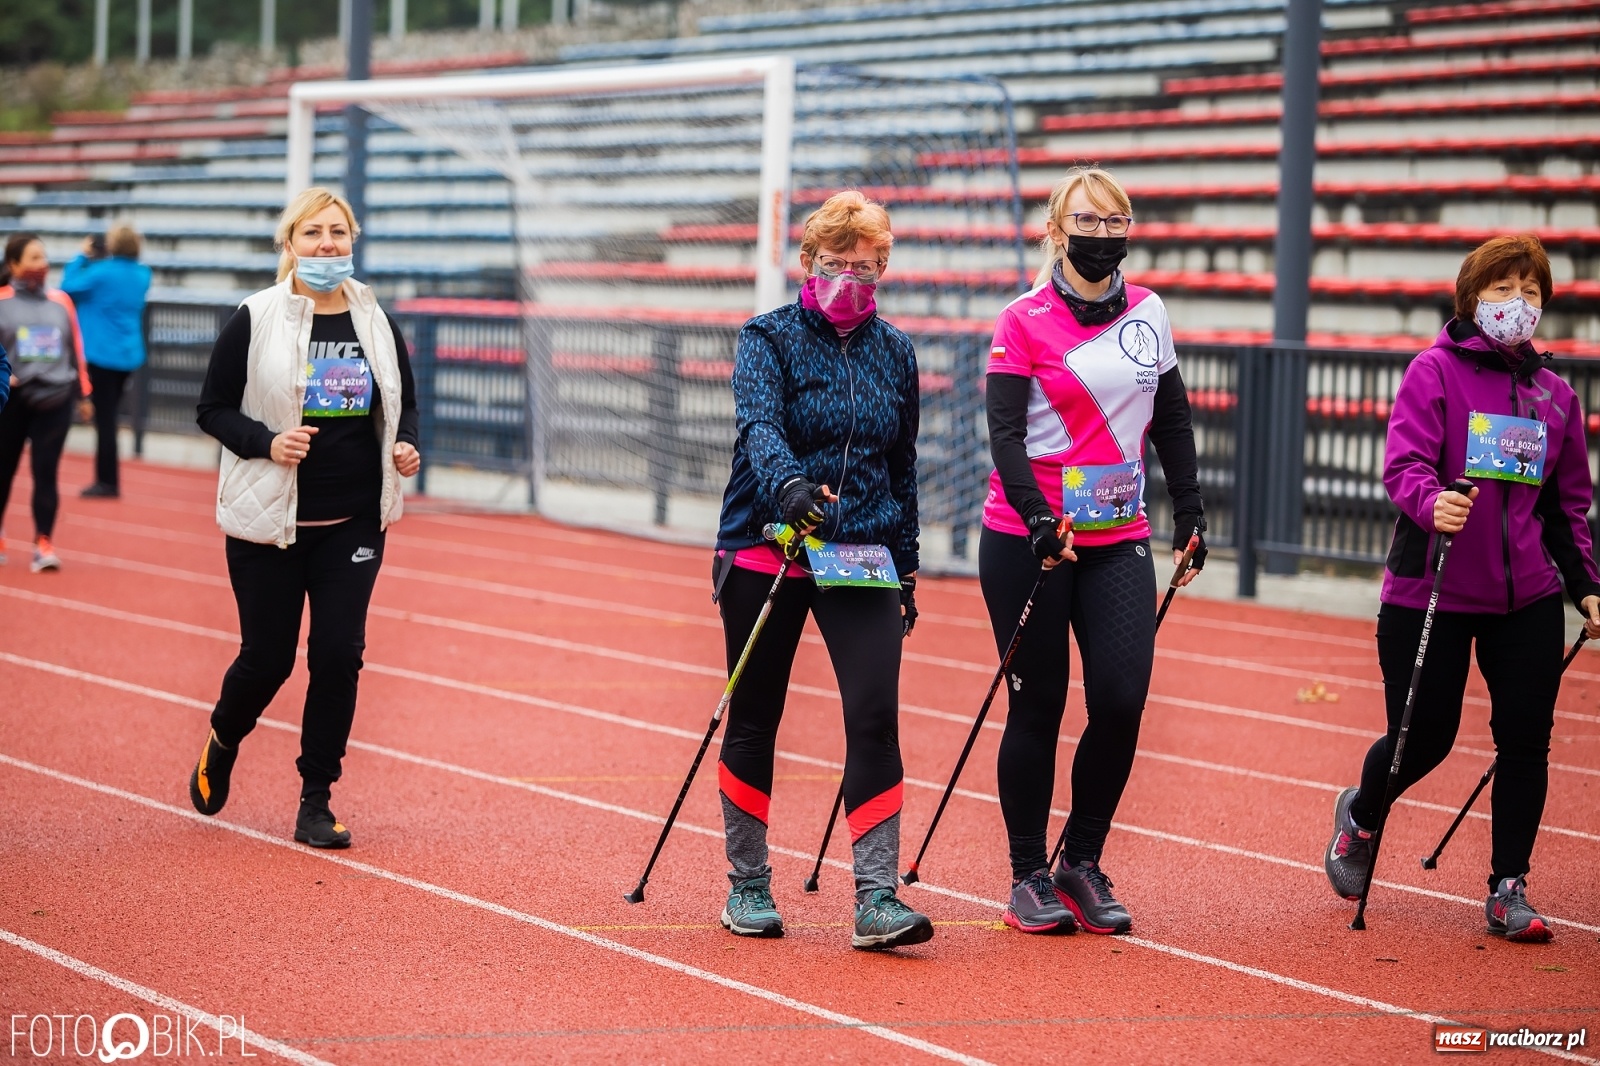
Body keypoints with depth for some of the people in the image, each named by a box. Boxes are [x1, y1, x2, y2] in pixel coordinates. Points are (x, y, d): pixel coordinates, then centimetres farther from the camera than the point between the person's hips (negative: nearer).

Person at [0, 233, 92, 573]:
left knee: (46, 473, -3)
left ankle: (44, 544, 1)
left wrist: (82, 393, 15)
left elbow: (75, 347, 14)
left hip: (55, 399, 2)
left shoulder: (61, 301, 9)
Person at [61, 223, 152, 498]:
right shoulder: (142, 275, 5)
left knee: (104, 416, -3)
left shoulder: (102, 272, -16)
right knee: (108, 415, 14)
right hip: (128, 354, 7)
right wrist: (95, 260, 14)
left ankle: (107, 482, -2)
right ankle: (106, 479, 16)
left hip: (103, 354, -7)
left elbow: (68, 286, -5)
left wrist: (83, 257, 4)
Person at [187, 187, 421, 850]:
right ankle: (222, 744, 38)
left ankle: (316, 801, 9)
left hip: (353, 522, 3)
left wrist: (404, 447, -4)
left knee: (338, 655, -3)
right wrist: (266, 442, -19)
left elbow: (404, 406, 17)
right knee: (267, 658, 4)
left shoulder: (376, 323, 5)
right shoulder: (255, 320, -6)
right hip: (269, 521, -3)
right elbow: (213, 408, -2)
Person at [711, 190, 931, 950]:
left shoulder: (894, 351, 10)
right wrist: (789, 485, -43)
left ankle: (877, 897, -12)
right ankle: (748, 884, 22)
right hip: (765, 551, -2)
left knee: (875, 715, -12)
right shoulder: (770, 339, -3)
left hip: (862, 556, 2)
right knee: (754, 719, 6)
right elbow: (759, 427, -22)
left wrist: (905, 568, 17)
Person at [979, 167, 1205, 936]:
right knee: (1037, 706, 2)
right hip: (1027, 540, -3)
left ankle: (1082, 863, 10)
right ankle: (1029, 876, 15)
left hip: (1120, 539, 4)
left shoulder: (1148, 312, 8)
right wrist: (1038, 518, -26)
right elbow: (1004, 433, -13)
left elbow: (1171, 419, 18)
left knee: (1122, 701, -7)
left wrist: (1189, 510, 14)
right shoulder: (1024, 321, -5)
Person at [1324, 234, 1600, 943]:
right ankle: (1359, 815, 34)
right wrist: (1431, 503, -37)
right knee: (1423, 738, 1)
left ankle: (1508, 890, 8)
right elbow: (1404, 464, -16)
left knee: (1526, 739, -4)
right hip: (1430, 593, -4)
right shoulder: (1434, 371, -4)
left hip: (1527, 598, 4)